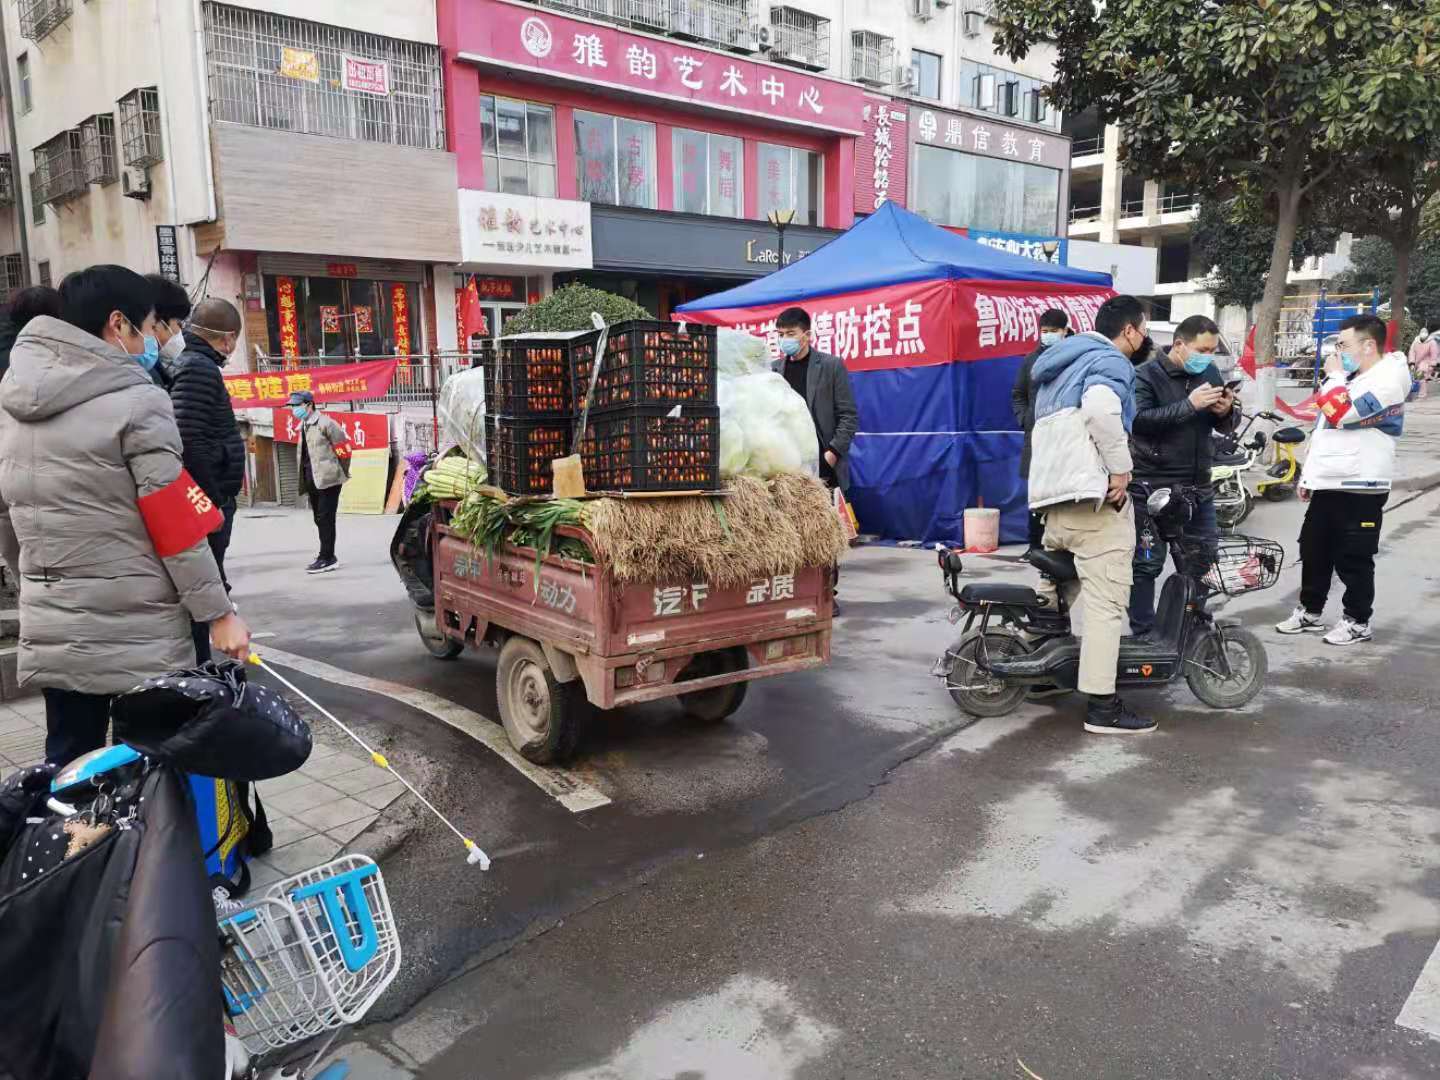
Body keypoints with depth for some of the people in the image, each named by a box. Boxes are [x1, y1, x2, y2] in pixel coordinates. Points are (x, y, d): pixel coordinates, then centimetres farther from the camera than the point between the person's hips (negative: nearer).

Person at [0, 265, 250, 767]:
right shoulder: (136, 402, -13)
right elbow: (178, 525, -15)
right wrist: (218, 613, -9)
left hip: (49, 630, 6)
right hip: (139, 629, -6)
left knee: (66, 766, 15)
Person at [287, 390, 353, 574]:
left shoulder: (325, 423, -11)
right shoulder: (303, 426, 15)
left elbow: (343, 447, -11)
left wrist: (342, 473, -4)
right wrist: (305, 480, 14)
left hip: (328, 479, -9)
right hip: (313, 481, 9)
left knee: (326, 519, -8)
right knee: (320, 520, 12)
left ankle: (327, 559, -4)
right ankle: (327, 557, 20)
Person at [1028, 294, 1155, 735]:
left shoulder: (1062, 364, 28)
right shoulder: (1110, 361, -2)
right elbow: (1101, 408, -24)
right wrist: (1121, 468, -16)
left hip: (1051, 495, 10)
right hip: (1093, 493, -9)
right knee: (1106, 600, -9)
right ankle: (1102, 705, -9)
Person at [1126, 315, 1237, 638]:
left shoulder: (1209, 372, 12)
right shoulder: (1146, 375, -7)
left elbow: (1225, 426, 16)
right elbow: (1139, 420, -23)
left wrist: (1226, 412, -7)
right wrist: (1189, 405, -27)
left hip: (1197, 487, 7)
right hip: (1152, 488, -6)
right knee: (1147, 564, -1)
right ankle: (1143, 636, 7)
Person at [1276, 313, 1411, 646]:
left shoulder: (1388, 380, -13)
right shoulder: (1352, 378, 18)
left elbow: (1339, 413, -27)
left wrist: (1334, 375, -11)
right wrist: (1308, 475, 20)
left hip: (1359, 489, -9)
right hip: (1328, 485, 9)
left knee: (1353, 560, 0)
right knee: (1313, 551, 15)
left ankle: (1357, 621, 13)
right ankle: (1310, 611, 27)